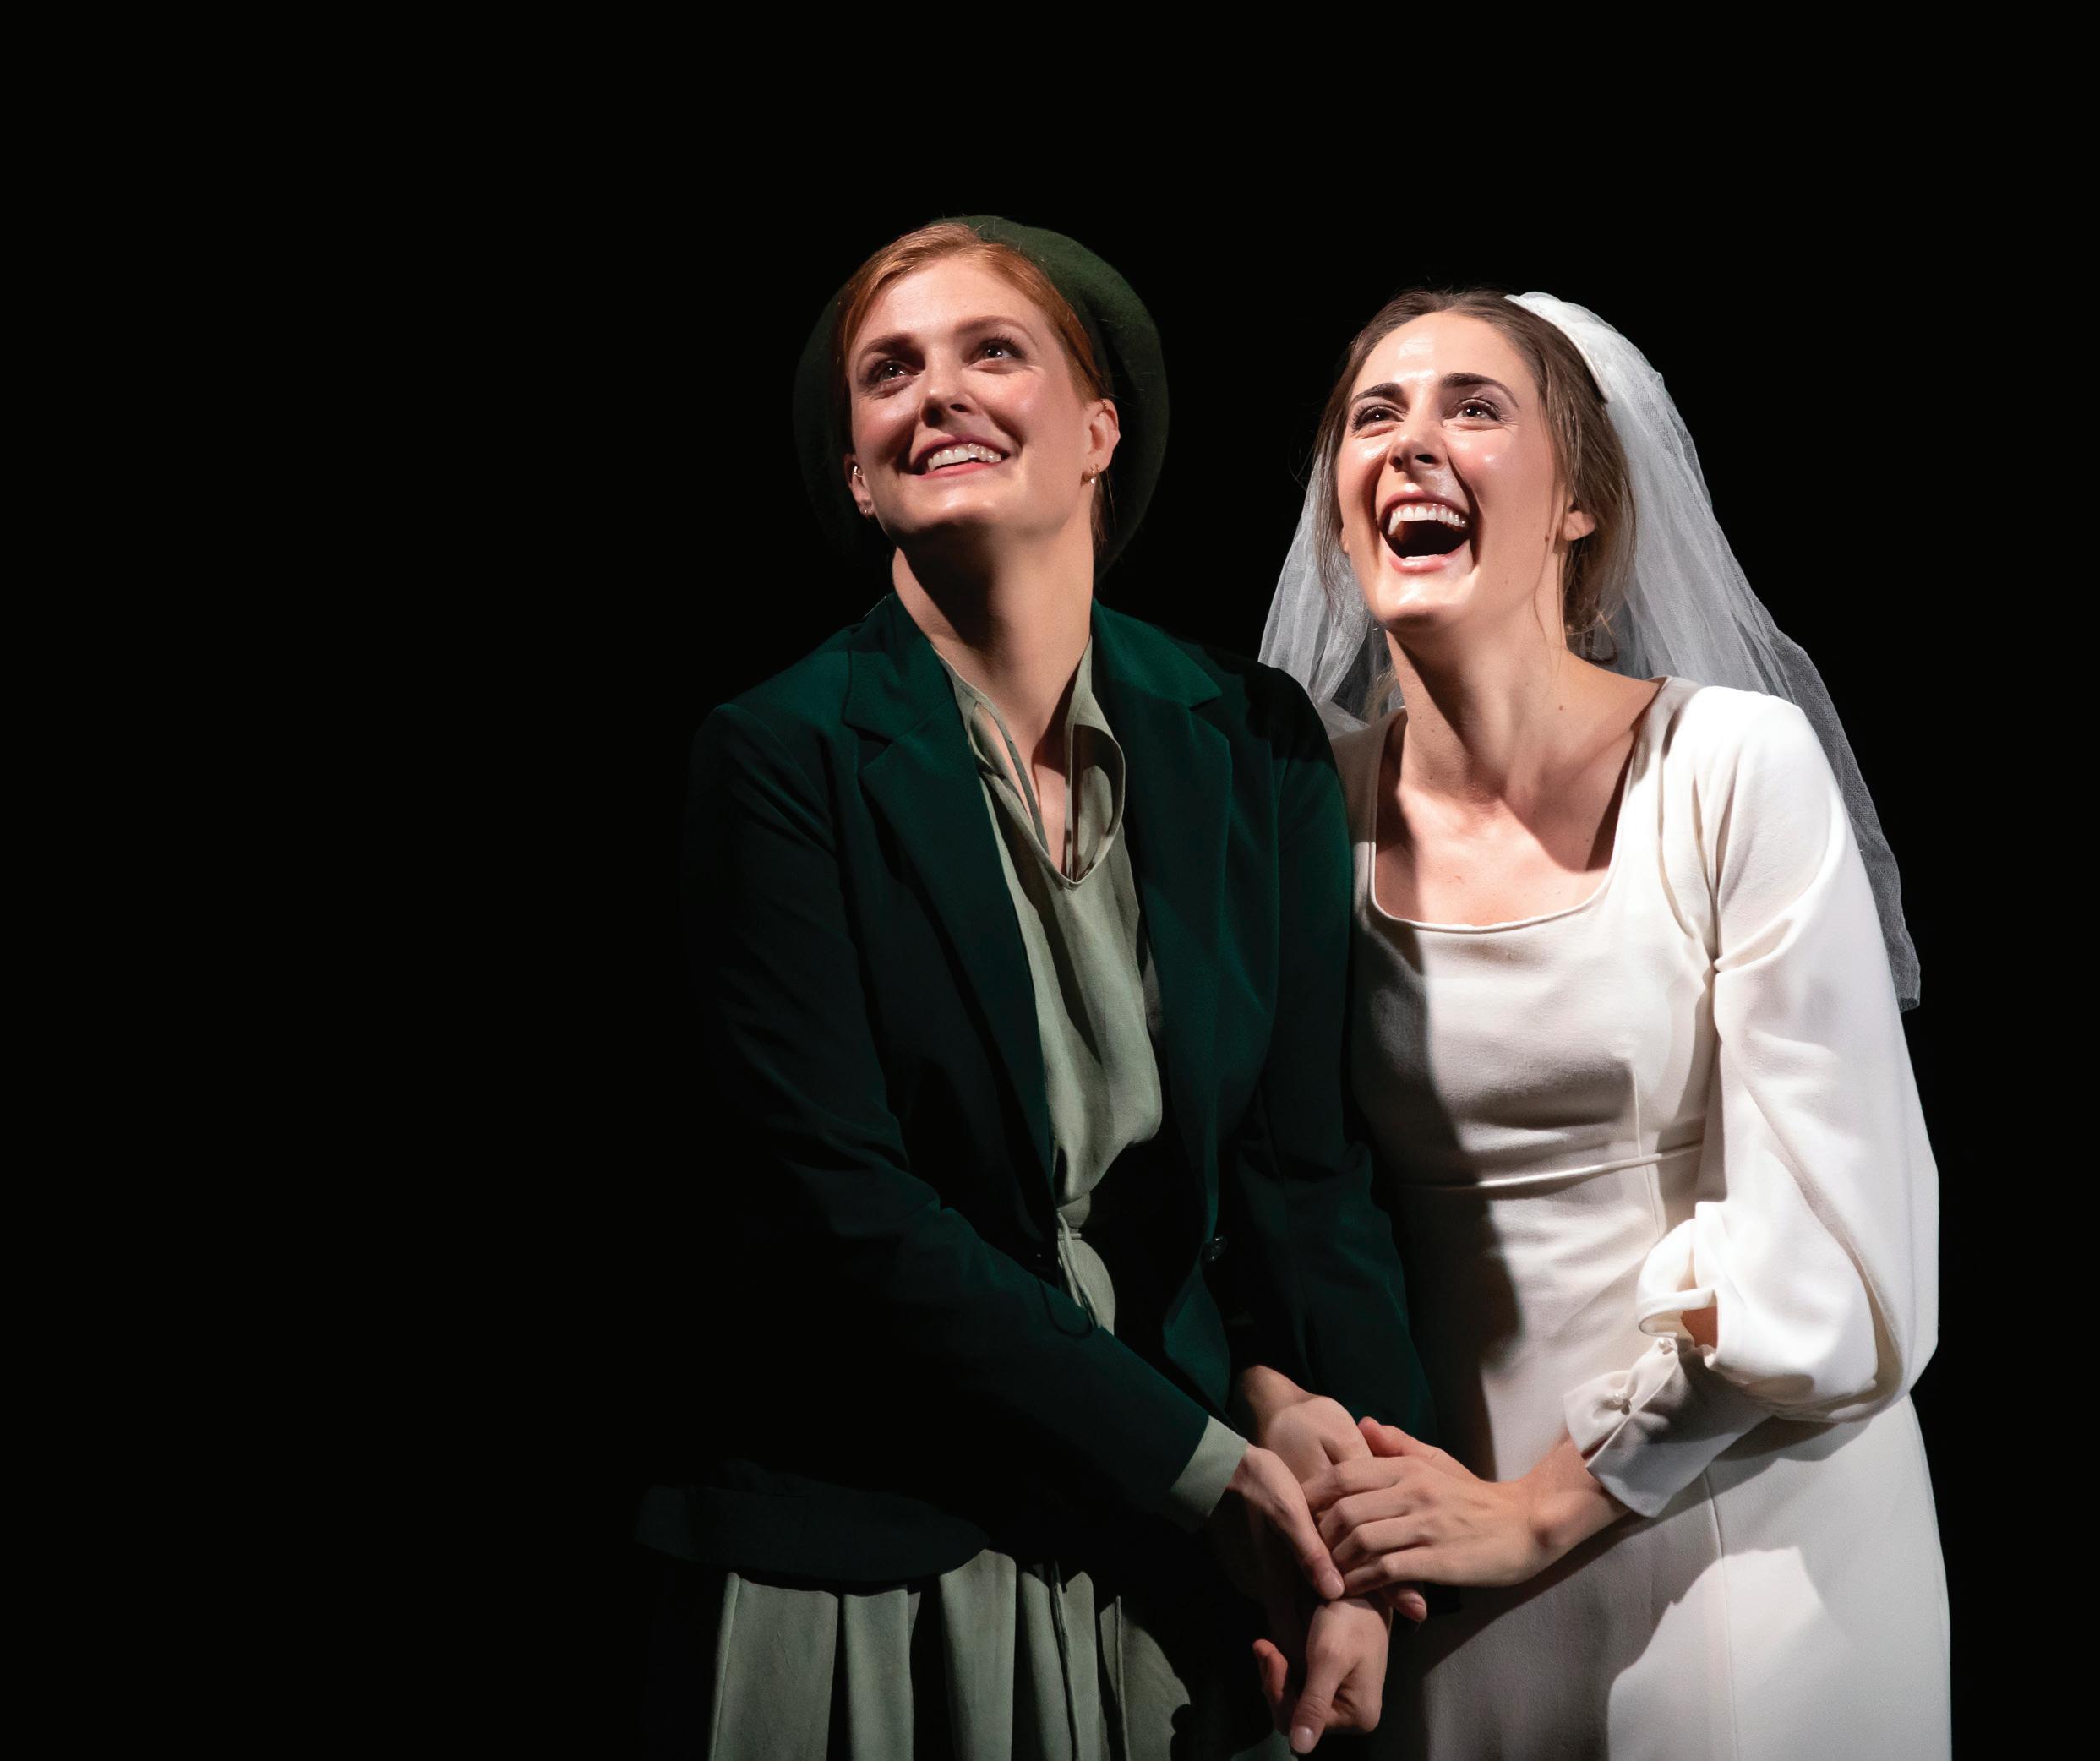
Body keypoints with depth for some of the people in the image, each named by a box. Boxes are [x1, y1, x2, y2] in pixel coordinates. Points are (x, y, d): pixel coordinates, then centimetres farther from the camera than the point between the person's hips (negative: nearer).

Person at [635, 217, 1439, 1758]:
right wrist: (1205, 1465, -16)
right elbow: (839, 1205, -15)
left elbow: (1307, 1165, 0)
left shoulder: (1253, 747, 1)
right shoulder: (784, 757, -10)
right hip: (862, 1563, -3)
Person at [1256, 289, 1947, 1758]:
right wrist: (1322, 1495, -8)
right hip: (1443, 1546, 3)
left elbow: (1824, 1243, -15)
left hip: (1743, 1518, -3)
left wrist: (1537, 1508, -14)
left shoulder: (1735, 767, -13)